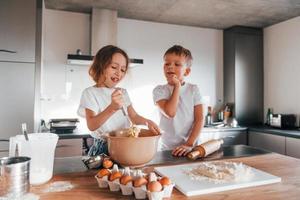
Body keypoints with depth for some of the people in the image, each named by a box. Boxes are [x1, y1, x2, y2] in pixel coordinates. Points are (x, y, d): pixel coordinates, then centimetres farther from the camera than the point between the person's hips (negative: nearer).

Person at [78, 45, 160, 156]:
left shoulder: (123, 92, 13)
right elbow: (91, 125, -16)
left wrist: (147, 121, -11)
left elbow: (133, 116, 11)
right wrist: (112, 108, -32)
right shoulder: (90, 92, -5)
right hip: (103, 149, -5)